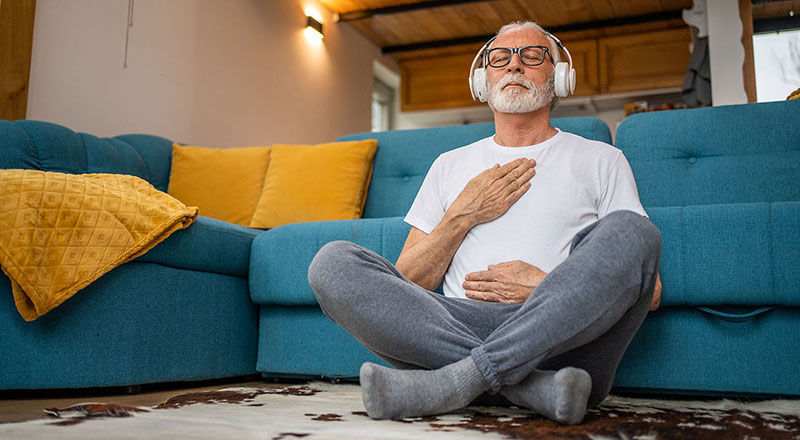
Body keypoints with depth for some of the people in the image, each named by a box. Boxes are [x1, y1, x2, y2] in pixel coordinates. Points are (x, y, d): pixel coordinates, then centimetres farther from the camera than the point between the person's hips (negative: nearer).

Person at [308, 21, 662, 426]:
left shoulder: (600, 160, 17)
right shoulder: (450, 165, 23)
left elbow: (649, 291, 8)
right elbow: (406, 284, 16)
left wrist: (548, 288, -6)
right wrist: (461, 216, 2)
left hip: (565, 339, -1)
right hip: (459, 326, 2)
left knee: (627, 230, -28)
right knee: (334, 262, -19)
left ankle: (457, 380, -30)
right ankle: (532, 385, -27)